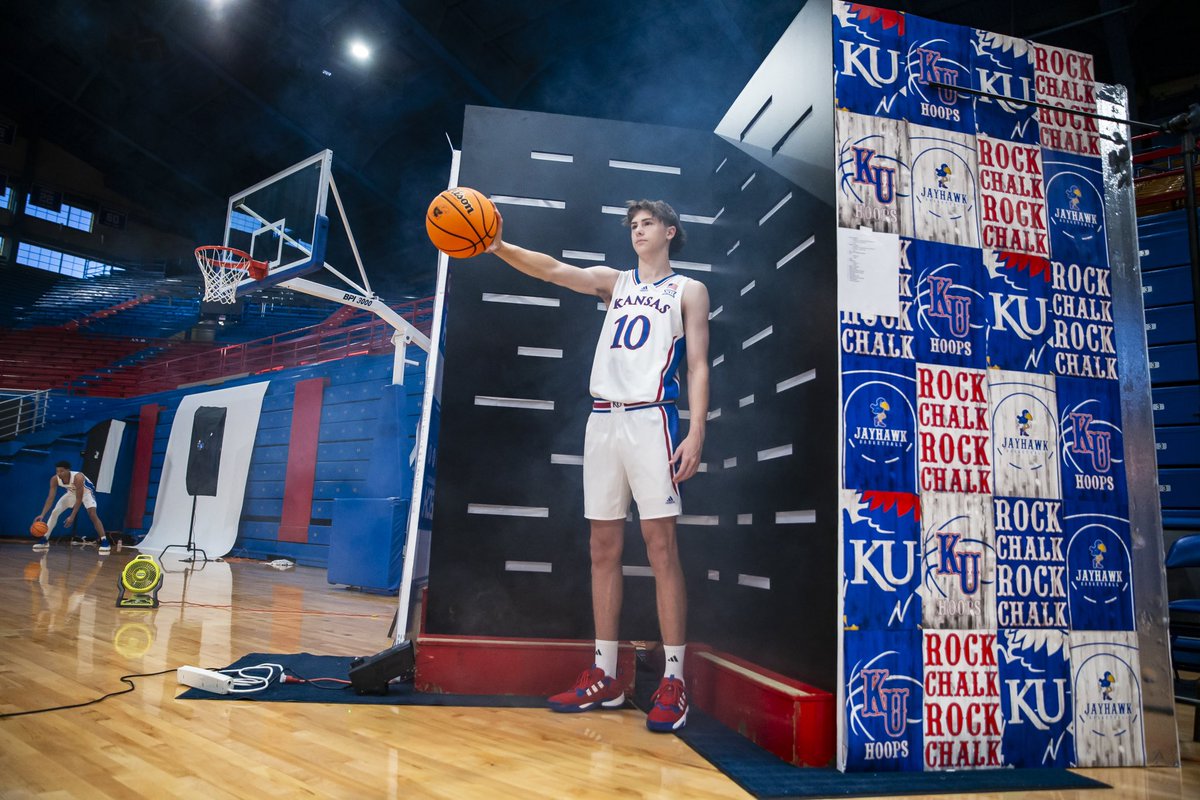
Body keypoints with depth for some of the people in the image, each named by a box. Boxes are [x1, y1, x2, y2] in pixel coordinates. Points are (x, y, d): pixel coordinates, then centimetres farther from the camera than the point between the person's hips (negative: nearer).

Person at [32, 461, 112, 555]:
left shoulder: (78, 477, -40)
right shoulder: (54, 479, -24)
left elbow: (79, 499, -34)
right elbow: (50, 498, -19)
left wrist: (72, 517, -35)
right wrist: (42, 514, -28)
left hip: (86, 491, -6)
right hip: (72, 492, 6)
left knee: (92, 514, -23)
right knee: (55, 512, -1)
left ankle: (104, 542, -23)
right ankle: (44, 540, 13)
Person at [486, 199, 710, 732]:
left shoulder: (687, 291, 10)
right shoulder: (614, 282, 20)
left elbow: (698, 366, 1)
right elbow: (553, 270, 6)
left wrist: (696, 432, -11)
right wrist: (500, 247, -11)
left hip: (652, 419, -4)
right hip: (603, 420, 5)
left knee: (660, 547, -7)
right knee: (604, 549, 6)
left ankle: (673, 682, 0)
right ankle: (604, 678, 15)